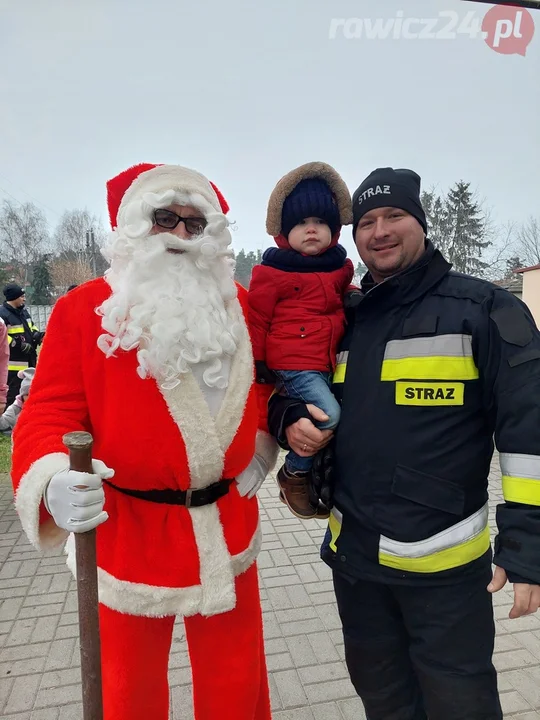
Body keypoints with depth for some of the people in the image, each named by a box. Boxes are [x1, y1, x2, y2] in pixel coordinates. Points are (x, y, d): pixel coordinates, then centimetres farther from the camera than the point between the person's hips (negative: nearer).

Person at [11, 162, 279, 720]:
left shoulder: (240, 307, 1)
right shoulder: (84, 308, -10)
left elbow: (265, 380, 17)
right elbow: (49, 414, -13)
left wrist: (263, 440, 3)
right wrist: (55, 483, -32)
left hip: (227, 528, 3)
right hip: (125, 533, -2)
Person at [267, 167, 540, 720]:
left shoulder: (482, 309, -8)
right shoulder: (342, 319, 7)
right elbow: (289, 395, 15)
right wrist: (292, 423, -7)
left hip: (446, 563, -5)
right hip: (351, 554, 5)